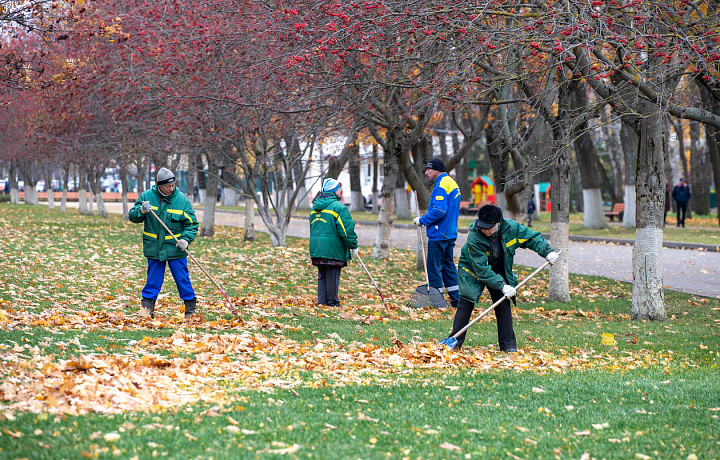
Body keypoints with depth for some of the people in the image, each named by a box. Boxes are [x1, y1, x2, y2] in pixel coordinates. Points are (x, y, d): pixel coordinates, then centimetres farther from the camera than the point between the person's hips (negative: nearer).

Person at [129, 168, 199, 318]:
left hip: (175, 248, -1)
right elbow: (132, 216, 2)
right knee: (153, 279, 5)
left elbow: (192, 224, 3)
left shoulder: (182, 200, -2)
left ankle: (190, 308, 15)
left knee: (182, 277, 3)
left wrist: (186, 239, -13)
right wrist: (142, 211, -20)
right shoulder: (146, 196, -1)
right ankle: (147, 306, 15)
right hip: (154, 247, 1)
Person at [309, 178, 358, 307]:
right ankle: (333, 303, 4)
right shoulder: (339, 207, -11)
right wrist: (353, 246, -4)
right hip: (333, 250, -7)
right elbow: (346, 229, -15)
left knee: (322, 277, 13)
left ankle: (322, 302, 14)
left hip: (316, 248, 7)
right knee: (332, 278, 0)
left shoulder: (315, 207, 15)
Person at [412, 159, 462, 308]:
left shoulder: (441, 185, -16)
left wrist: (422, 220, -13)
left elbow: (439, 211, -25)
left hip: (439, 234, -10)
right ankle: (456, 299, 17)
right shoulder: (452, 183, 15)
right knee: (447, 265, 15)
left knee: (434, 267, -3)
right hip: (450, 233, 10)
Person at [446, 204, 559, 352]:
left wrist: (547, 251, -19)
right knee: (466, 302, -12)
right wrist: (502, 286, -35)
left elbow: (531, 237, -6)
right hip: (473, 271, -3)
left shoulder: (511, 227, -24)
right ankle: (455, 342, -3)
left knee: (503, 304, -2)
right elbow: (482, 269, -32)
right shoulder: (474, 237, -34)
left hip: (499, 271, 3)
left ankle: (508, 345, 5)